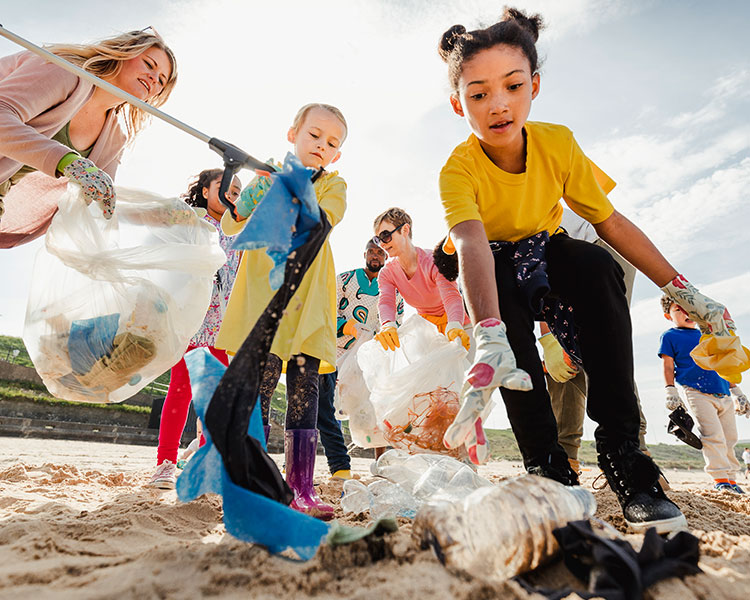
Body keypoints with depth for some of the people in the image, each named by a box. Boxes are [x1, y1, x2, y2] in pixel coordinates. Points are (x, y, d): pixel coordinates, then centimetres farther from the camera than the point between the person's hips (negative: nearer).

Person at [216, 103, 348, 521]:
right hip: (263, 293, 0)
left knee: (305, 387, -3)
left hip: (308, 299, 1)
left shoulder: (334, 185, 16)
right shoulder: (268, 174, 16)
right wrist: (242, 206, -11)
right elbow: (231, 228, 11)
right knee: (261, 382, -9)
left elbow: (320, 222, -7)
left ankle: (302, 489, 4)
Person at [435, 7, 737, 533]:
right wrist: (490, 338, -62)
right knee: (500, 291, -37)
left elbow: (612, 222, -10)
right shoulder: (458, 170, -26)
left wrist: (682, 291, -12)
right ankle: (548, 467, -25)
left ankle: (623, 454, -25)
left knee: (600, 268, -31)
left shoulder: (558, 143, -16)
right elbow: (471, 244, -46)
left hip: (548, 256, 2)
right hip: (496, 270, -2)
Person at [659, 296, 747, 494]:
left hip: (724, 395, 6)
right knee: (713, 435, -15)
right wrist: (671, 392, -10)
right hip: (697, 393, -6)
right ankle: (719, 478, -6)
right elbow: (668, 366, -1)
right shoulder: (669, 336, 4)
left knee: (729, 437, 6)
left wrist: (737, 392, 23)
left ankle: (730, 477, 18)